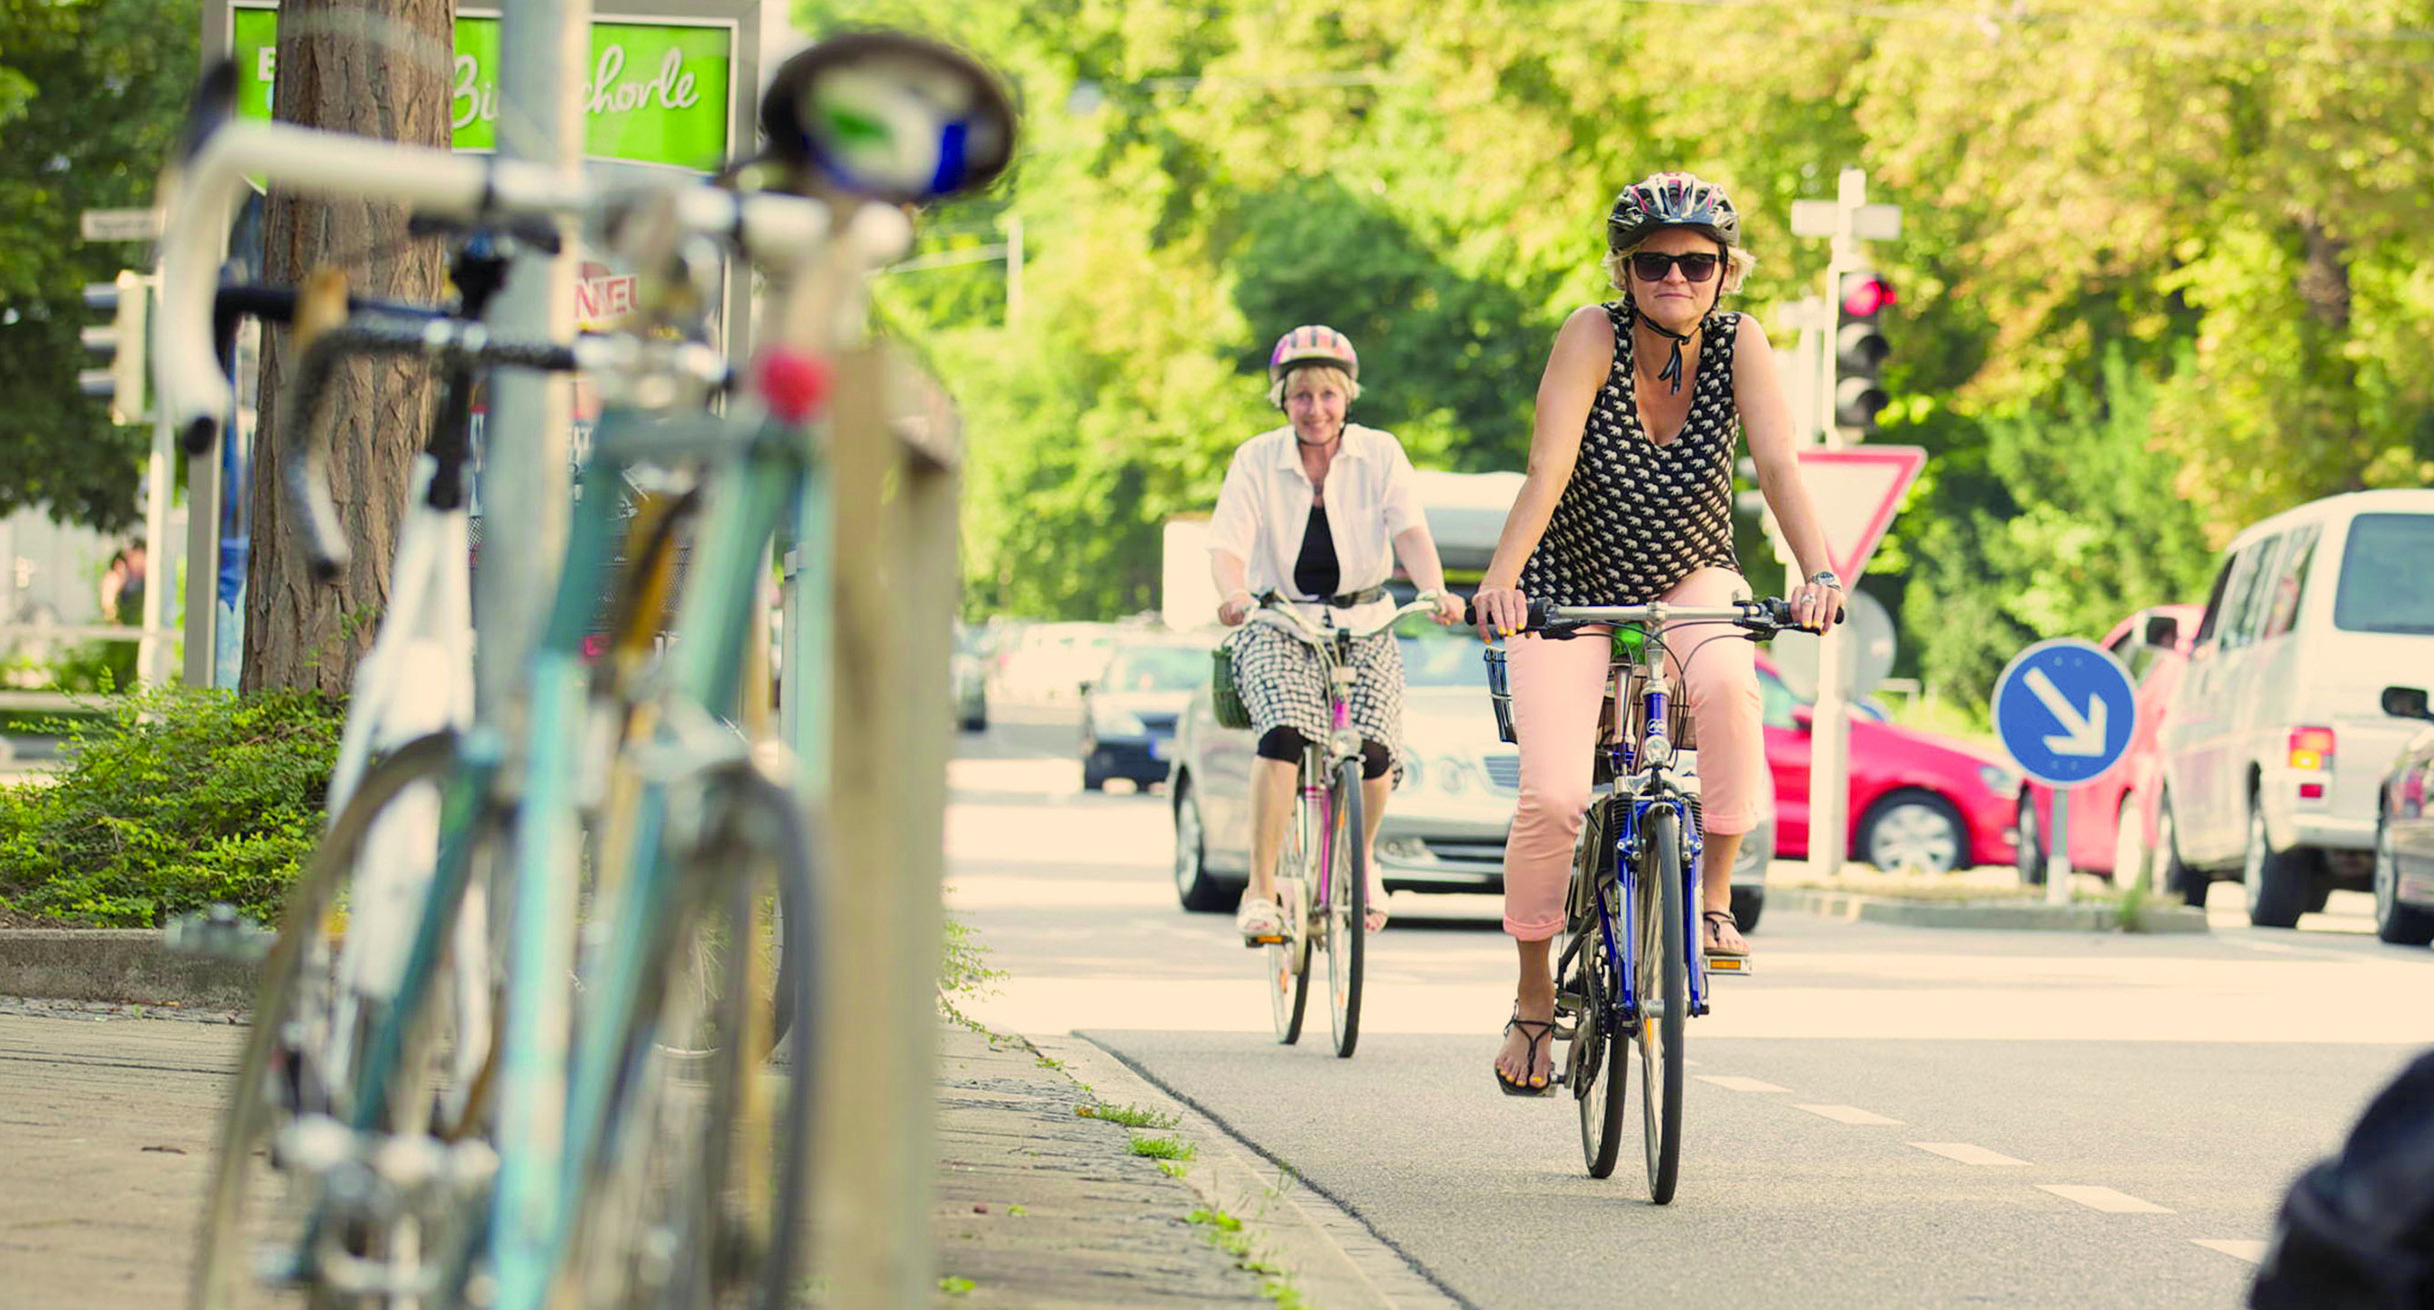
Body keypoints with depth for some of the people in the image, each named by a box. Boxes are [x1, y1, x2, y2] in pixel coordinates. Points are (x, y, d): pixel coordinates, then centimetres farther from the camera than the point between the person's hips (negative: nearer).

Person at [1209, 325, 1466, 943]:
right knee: (1284, 735, -30)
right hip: (1278, 630, -1)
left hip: (1365, 628, 1)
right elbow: (1227, 544, -15)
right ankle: (1261, 889, -23)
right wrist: (1234, 594, -38)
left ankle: (1362, 860, 12)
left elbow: (1411, 532, -15)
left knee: (1373, 751, -21)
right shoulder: (1257, 461, -3)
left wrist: (1436, 592, -35)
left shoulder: (1380, 455, -1)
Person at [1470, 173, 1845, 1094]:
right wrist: (1500, 581, -44)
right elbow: (1548, 471, -29)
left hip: (1689, 583, 1)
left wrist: (1818, 574, -41)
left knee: (1726, 683, -34)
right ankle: (1533, 995, 5)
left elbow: (1779, 465, -24)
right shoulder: (1593, 336, -20)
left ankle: (1713, 897, -16)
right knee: (1555, 793, -18)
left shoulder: (1737, 345, -14)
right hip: (1570, 588, -1)